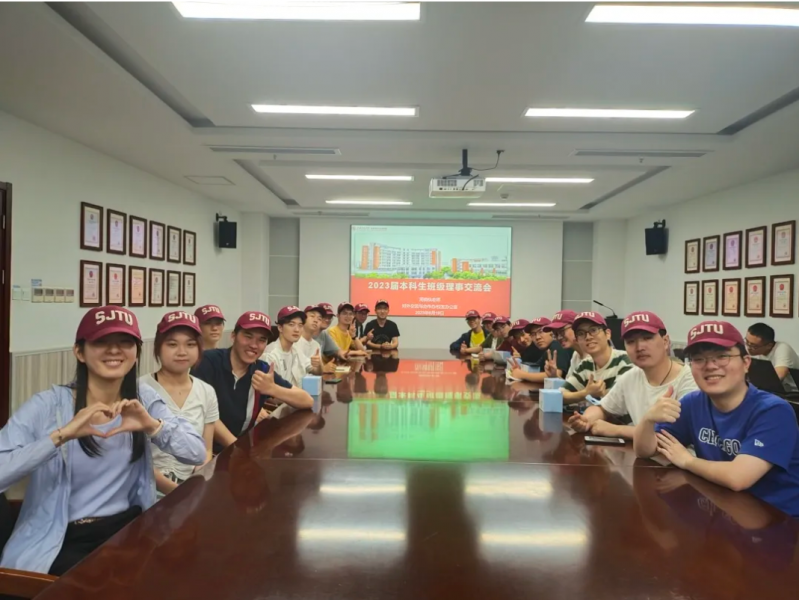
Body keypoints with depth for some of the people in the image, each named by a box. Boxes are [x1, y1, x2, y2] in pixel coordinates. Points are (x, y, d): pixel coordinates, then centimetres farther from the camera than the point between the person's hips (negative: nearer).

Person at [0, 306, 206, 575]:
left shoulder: (143, 398, 1)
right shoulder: (47, 405, -10)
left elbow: (198, 453, -4)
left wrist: (152, 425, -19)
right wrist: (61, 435, -31)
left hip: (130, 527, 4)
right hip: (59, 543, -3)